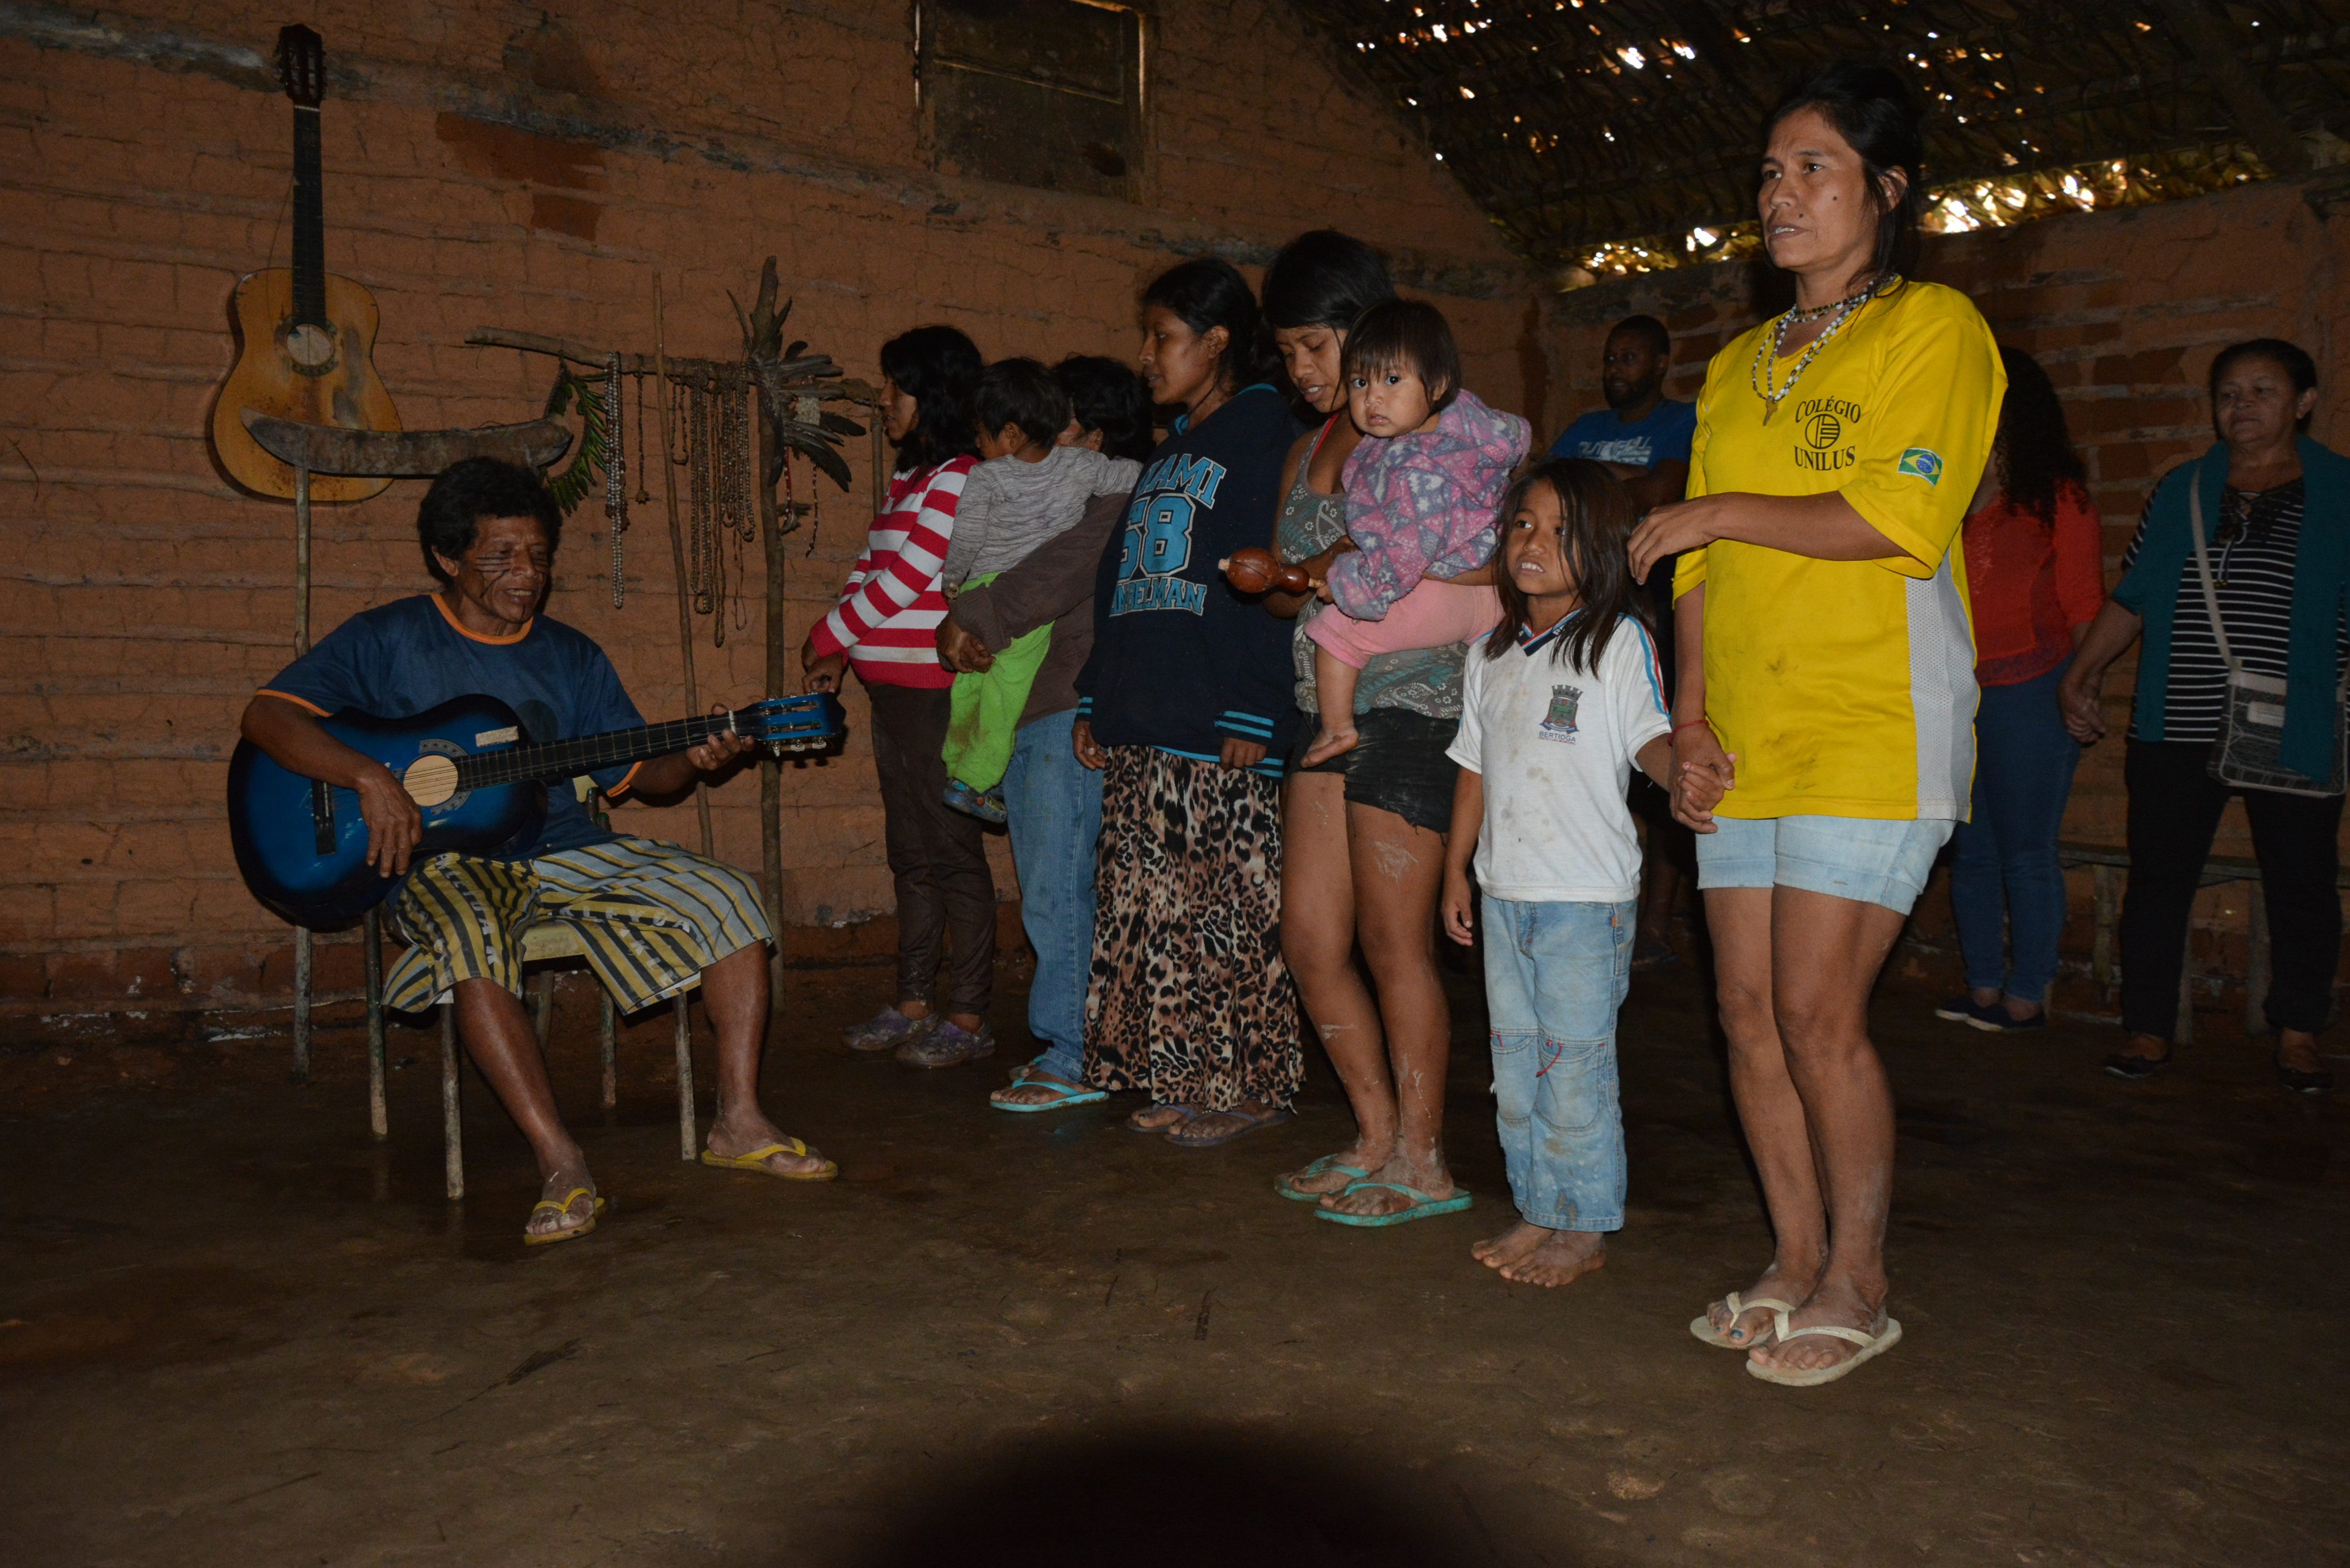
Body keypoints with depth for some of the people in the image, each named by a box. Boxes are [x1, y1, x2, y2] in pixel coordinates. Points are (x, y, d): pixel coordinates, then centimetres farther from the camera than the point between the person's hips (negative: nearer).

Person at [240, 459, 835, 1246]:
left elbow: (637, 772, 12)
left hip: (567, 848, 5)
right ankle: (562, 1165, -36)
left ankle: (738, 1122, -10)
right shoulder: (387, 639, 2)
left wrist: (693, 761, -11)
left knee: (729, 897, -14)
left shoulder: (571, 655, 14)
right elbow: (266, 715, -8)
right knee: (473, 938, -40)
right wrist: (370, 777, -23)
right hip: (448, 860, -4)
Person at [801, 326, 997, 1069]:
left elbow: (903, 578, -15)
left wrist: (827, 637, -5)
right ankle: (915, 1004, 19)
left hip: (936, 689, -9)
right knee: (911, 853, 12)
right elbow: (867, 569, 18)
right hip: (892, 688, 9)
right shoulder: (906, 480, 19)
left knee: (954, 853, -4)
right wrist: (838, 649, 5)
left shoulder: (960, 479, -10)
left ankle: (969, 1016, 2)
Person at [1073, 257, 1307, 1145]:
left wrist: (1252, 715, -19)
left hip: (1220, 737, -8)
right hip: (1140, 729, 9)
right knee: (1153, 911, 9)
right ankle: (1185, 1082, 19)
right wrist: (1096, 703, 17)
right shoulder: (1168, 452, 23)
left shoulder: (1266, 434, -4)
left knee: (1232, 910, -2)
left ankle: (1252, 1088, 9)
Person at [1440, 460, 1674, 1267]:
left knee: (1575, 1067, -2)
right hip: (1504, 892, 6)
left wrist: (1677, 768, -38)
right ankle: (1538, 1214, 26)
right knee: (1514, 1066, 13)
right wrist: (1455, 868, 17)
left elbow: (1648, 737, -15)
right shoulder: (1493, 654, 13)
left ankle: (1585, 1229, 13)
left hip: (1587, 896, -6)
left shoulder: (1621, 641, -5)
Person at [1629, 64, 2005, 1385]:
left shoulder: (1933, 325, 1)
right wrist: (1690, 719, 6)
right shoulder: (1741, 365, 20)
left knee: (1817, 1012, -8)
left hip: (1871, 726, -6)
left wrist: (1720, 511, -6)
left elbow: (1898, 521, -14)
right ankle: (1798, 1262, 20)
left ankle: (1858, 1287, 10)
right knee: (1750, 1008, 5)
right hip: (1745, 733, 6)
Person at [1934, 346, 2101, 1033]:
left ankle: (2028, 997, 7)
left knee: (2027, 853, -1)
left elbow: (2084, 609, 0)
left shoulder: (2058, 499, 1)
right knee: (1971, 852, 7)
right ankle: (1984, 989, 16)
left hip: (2029, 694, -5)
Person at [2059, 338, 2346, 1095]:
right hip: (2179, 729, 2)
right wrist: (2079, 676, 7)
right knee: (2158, 879, 2)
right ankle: (2148, 1030, 11)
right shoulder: (2182, 490, 13)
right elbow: (2132, 598, 14)